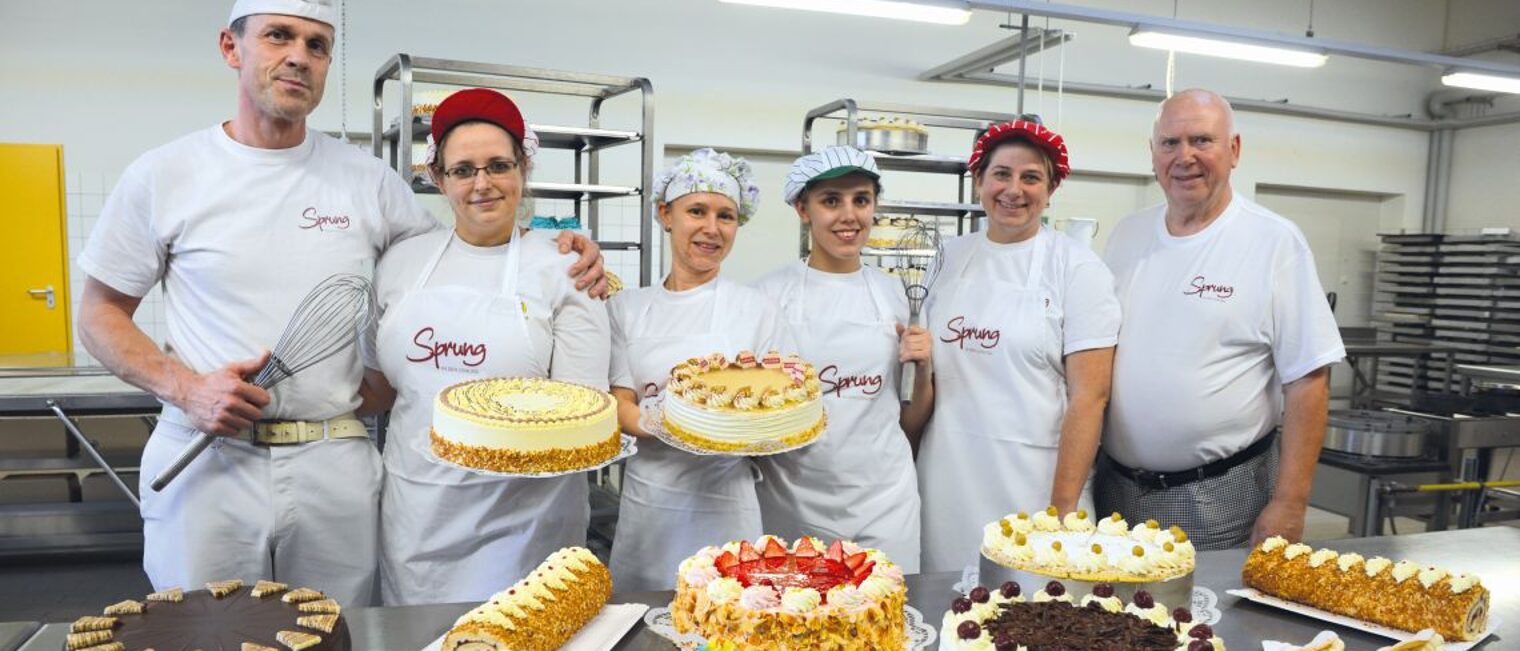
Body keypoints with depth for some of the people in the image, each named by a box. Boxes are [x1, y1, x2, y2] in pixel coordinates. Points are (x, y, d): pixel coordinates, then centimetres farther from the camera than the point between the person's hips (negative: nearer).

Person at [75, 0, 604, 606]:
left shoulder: (370, 181, 4)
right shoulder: (162, 176, 1)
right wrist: (185, 388, -12)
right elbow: (100, 315, 7)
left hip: (336, 467, 1)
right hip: (203, 459, 0)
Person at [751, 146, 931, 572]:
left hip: (884, 504, 2)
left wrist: (924, 371, -4)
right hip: (792, 502, -2)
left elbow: (910, 426, 12)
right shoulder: (770, 293, -4)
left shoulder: (891, 292, 5)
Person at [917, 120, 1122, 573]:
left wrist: (1063, 510, -12)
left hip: (1032, 489, -3)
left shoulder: (1077, 268, -4)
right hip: (945, 486, 4)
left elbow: (1089, 396, -9)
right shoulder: (951, 257, 8)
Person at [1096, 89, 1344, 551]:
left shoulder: (1275, 241, -8)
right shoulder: (1127, 235, 6)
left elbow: (1308, 380, -9)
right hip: (1116, 488, 4)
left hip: (1220, 497, -4)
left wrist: (1289, 504, -12)